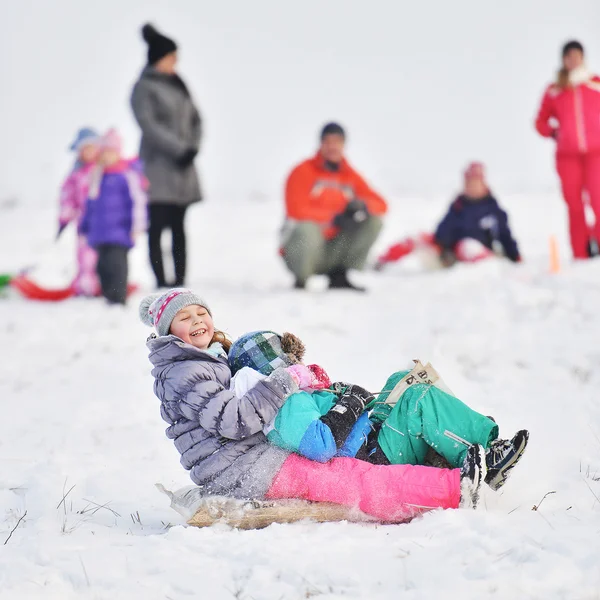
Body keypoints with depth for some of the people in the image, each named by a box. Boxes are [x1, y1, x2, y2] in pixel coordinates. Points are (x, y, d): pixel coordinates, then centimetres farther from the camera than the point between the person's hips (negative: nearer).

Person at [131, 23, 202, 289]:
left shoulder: (177, 85, 15)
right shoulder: (144, 87, -4)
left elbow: (195, 119, 15)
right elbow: (149, 124, -12)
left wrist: (193, 147, -3)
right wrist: (179, 149, -16)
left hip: (182, 167, 6)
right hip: (158, 165, -6)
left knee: (178, 227, 7)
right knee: (157, 227, -7)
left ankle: (180, 282, 9)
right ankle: (161, 284, -7)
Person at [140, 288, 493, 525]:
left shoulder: (213, 360, 22)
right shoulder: (182, 375, -11)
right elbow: (234, 420, -23)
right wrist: (285, 382, -20)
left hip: (258, 454, 10)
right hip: (241, 472, -10)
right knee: (348, 478, -18)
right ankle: (456, 488, -26)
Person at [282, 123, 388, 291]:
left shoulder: (350, 176, 8)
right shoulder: (303, 172, -6)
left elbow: (380, 204, 3)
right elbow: (297, 211, -17)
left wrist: (361, 206, -20)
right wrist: (334, 218, -25)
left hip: (333, 251, 5)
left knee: (374, 221, -8)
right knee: (307, 229, -39)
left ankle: (339, 276, -4)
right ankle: (300, 282, -12)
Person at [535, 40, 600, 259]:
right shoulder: (554, 90, 9)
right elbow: (541, 121, 17)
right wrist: (553, 133, 0)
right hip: (567, 155, 1)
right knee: (574, 206, 1)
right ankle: (580, 256, 5)